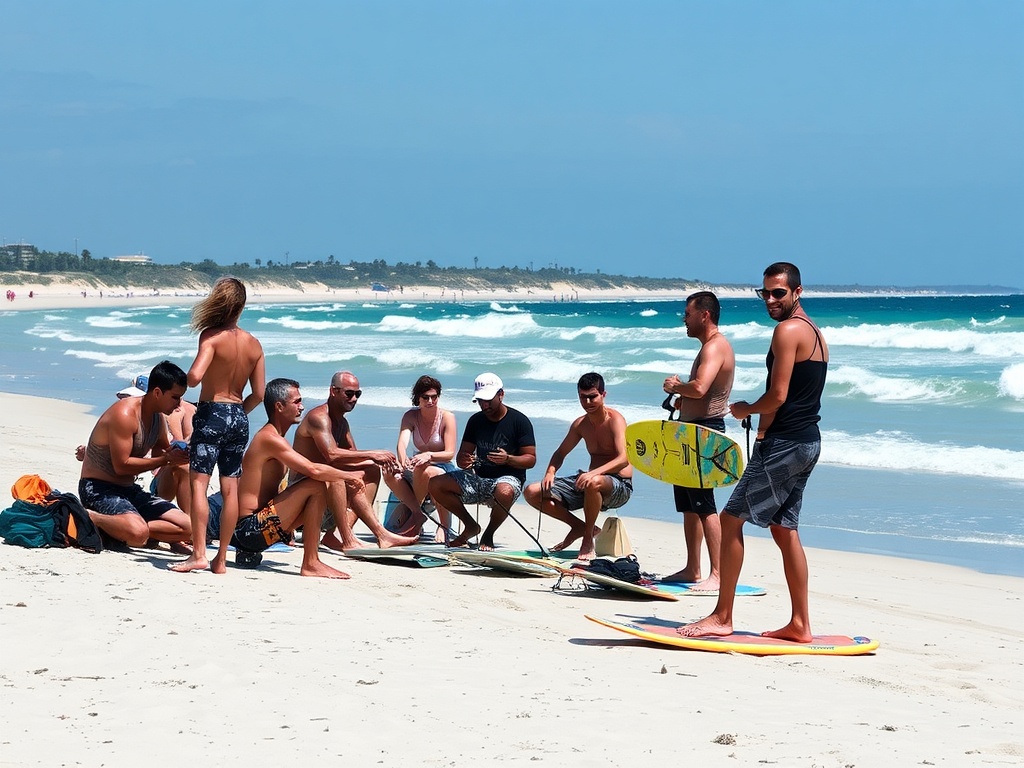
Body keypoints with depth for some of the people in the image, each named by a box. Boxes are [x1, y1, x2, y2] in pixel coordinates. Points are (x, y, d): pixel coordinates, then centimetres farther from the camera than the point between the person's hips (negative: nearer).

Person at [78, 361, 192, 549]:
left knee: (188, 528, -4)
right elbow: (122, 466, -24)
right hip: (98, 488, -9)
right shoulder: (125, 414, -20)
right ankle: (89, 518, -13)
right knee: (138, 532, -37)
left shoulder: (158, 417, 7)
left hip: (129, 490, 9)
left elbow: (161, 451, 24)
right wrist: (167, 459, -22)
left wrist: (179, 454, -1)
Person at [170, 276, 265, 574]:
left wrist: (183, 378, -2)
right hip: (239, 418, 6)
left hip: (211, 414, -6)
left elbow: (194, 377, -25)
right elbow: (258, 394, 7)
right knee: (230, 488, 7)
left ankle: (199, 554, -15)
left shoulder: (212, 337, -12)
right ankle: (221, 558, 10)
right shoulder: (253, 344, 6)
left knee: (198, 483, -6)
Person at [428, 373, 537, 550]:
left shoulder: (519, 421, -5)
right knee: (435, 485, -14)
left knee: (505, 492, -42)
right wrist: (463, 461, -17)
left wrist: (508, 459, -27)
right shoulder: (476, 421, 8)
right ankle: (470, 526, 3)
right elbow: (461, 457, 9)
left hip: (508, 478, -5)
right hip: (479, 477, 5)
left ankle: (489, 534, -11)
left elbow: (531, 459, -8)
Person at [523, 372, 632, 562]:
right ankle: (579, 526, 8)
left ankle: (588, 539, -20)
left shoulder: (614, 419, -13)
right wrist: (550, 472, -4)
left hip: (619, 486, -7)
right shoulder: (580, 424, 7)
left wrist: (594, 473, -42)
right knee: (532, 492, -5)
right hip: (589, 480, 7)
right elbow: (561, 453, 19)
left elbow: (624, 459, -26)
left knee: (594, 483, -44)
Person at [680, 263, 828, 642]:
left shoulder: (788, 330, -14)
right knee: (783, 528, 14)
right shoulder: (814, 333, 17)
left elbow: (778, 395, -19)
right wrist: (761, 419, 9)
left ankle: (722, 617, -5)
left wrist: (746, 410, -1)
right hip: (807, 441, 10)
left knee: (732, 518, -6)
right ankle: (799, 625, 14)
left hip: (783, 443, -10)